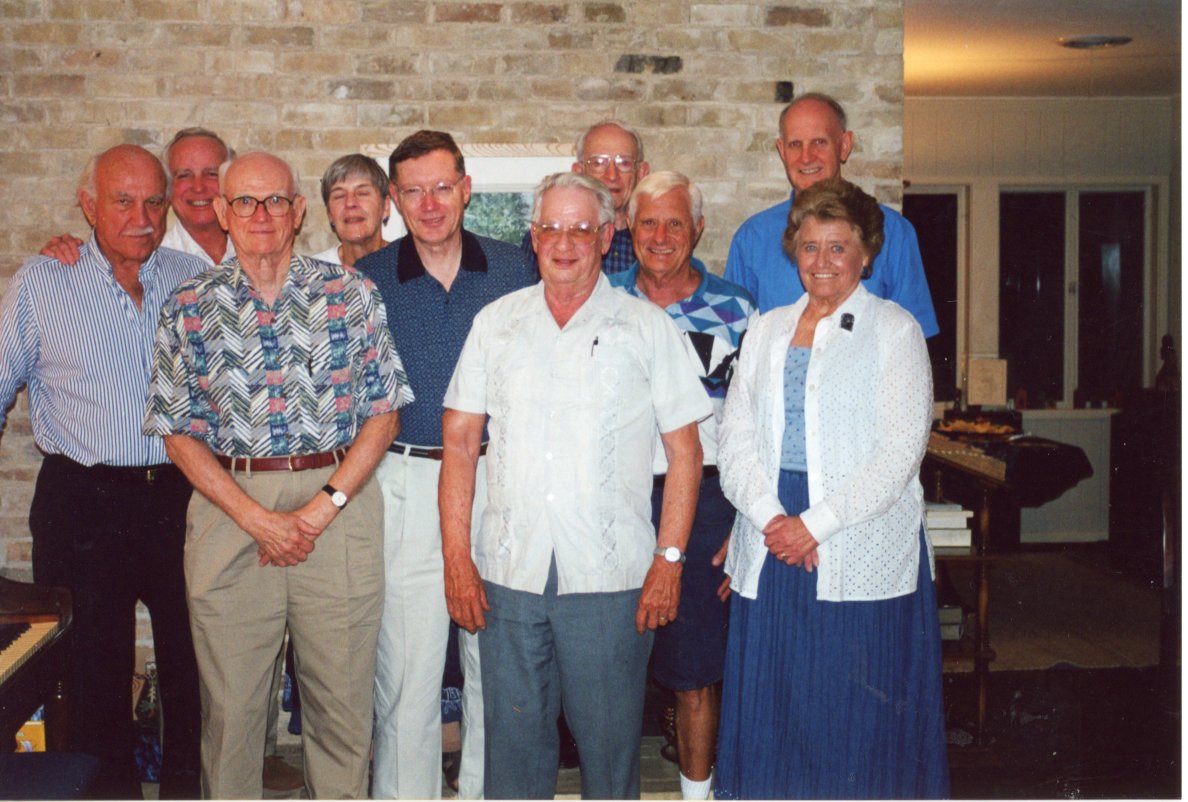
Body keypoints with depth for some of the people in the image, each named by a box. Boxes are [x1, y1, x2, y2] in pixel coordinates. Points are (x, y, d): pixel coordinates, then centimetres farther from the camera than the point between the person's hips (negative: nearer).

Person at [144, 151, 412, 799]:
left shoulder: (352, 295, 3)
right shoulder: (190, 307, 5)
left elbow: (383, 414, 0)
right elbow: (178, 431, 3)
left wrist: (318, 512, -9)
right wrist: (257, 518, -9)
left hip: (340, 505, 0)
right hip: (228, 507, 1)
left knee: (342, 697, 6)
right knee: (230, 702, 7)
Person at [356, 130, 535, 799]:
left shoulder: (513, 270, 6)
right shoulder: (368, 280, 3)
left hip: (499, 483, 1)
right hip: (406, 484, -1)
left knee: (498, 658, 10)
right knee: (407, 664, 2)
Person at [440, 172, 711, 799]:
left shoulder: (648, 328, 3)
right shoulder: (496, 323, 9)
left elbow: (685, 451, 2)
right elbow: (459, 444, 8)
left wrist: (670, 558, -5)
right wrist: (457, 557, 2)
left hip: (610, 579, -2)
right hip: (508, 572, 2)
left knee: (610, 742, 7)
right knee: (513, 741, 10)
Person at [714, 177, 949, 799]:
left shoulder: (894, 329, 2)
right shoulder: (766, 331, 14)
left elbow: (899, 451, -7)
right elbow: (734, 437, 7)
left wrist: (816, 524, -13)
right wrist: (770, 517, -10)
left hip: (863, 551, -4)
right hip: (772, 549, 4)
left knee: (861, 719, 1)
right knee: (771, 712, 7)